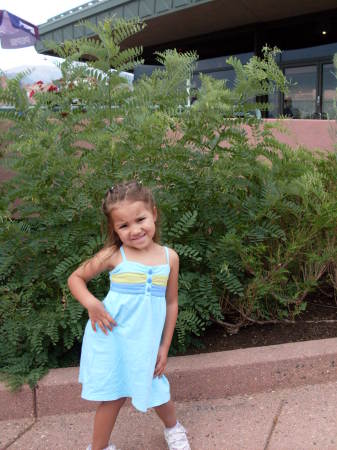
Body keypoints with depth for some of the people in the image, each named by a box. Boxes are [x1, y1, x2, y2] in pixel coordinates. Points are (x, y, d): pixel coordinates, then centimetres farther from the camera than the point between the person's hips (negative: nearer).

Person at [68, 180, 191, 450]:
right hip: (112, 337, -2)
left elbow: (171, 303, 5)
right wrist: (91, 303, -18)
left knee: (156, 392, 14)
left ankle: (173, 428, 46)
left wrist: (164, 347, 6)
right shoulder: (113, 255, -11)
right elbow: (75, 278, 1)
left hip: (146, 341, 2)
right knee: (114, 396, 6)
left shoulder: (169, 257, -4)